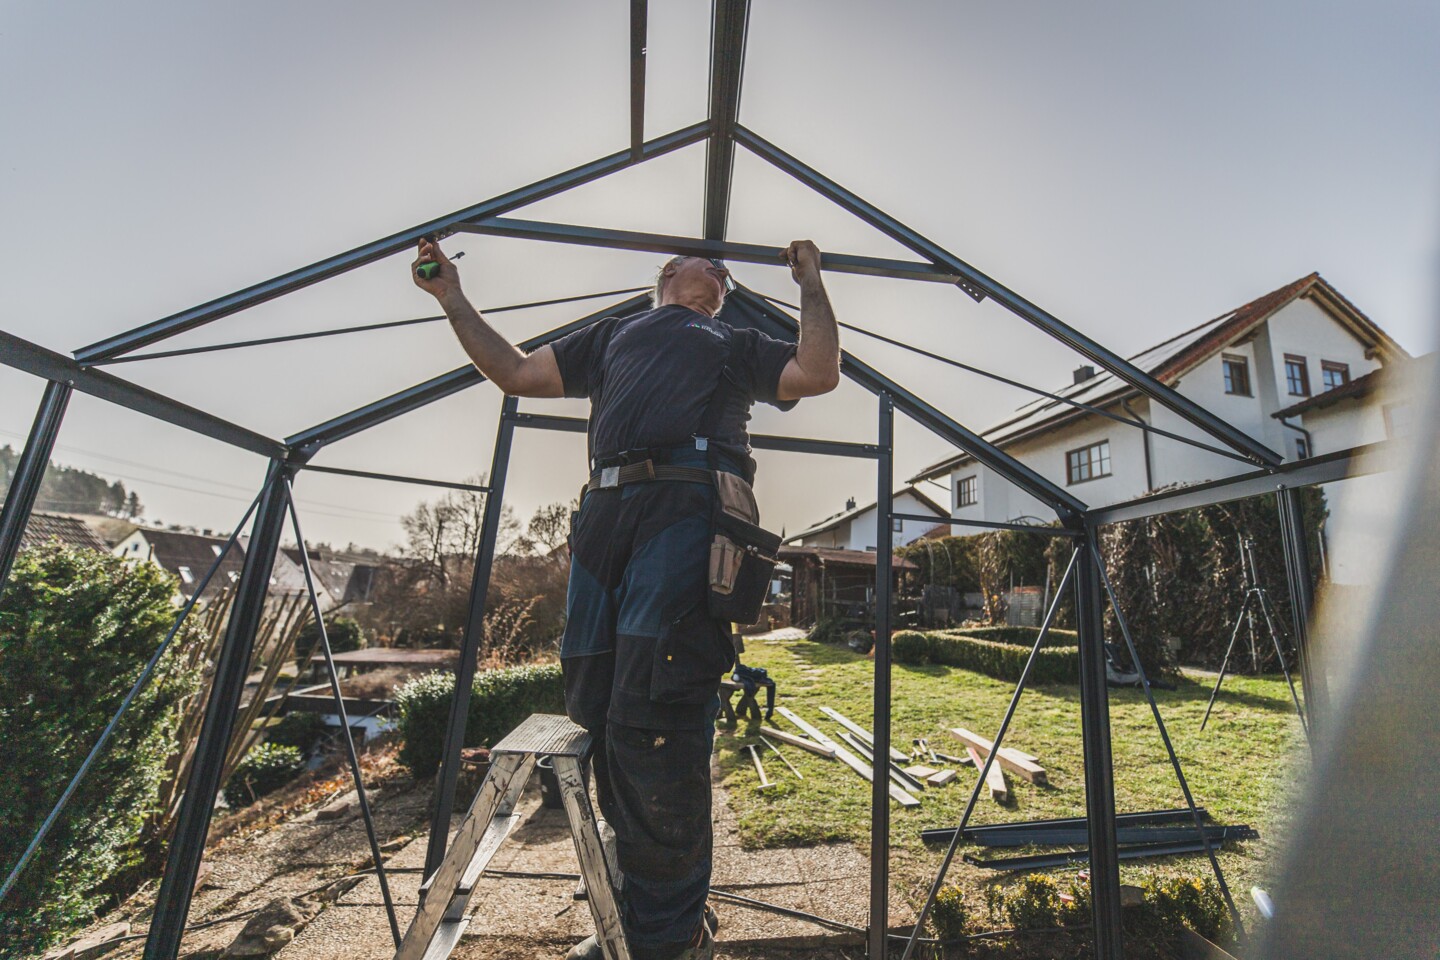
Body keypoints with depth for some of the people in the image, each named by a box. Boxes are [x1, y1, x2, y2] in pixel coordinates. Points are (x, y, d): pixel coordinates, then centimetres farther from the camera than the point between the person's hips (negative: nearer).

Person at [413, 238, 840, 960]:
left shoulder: (737, 344, 31)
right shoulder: (613, 333, 36)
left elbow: (819, 374, 15)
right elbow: (514, 373, 32)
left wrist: (810, 281, 25)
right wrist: (453, 300, 34)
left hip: (688, 510, -3)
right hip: (604, 512, 4)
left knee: (651, 718, -12)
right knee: (596, 711, 3)